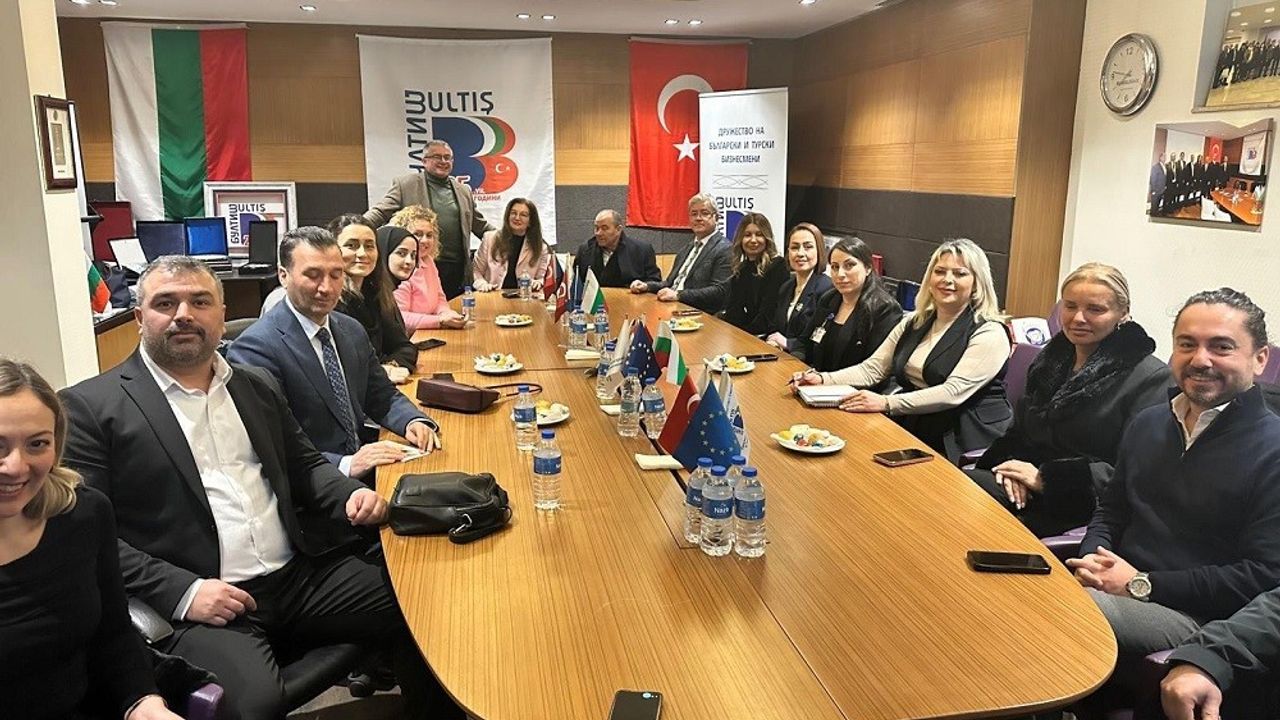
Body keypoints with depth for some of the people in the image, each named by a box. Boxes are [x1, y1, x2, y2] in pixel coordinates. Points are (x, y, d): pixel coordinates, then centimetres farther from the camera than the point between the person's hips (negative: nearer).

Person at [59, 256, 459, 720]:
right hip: (198, 604, -5)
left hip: (300, 575, 5)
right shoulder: (89, 407, -1)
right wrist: (183, 591, -17)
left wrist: (351, 494, 1)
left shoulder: (256, 386, 16)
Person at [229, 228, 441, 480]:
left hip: (363, 473, 8)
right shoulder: (256, 348, -14)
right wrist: (346, 465, -30)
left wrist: (414, 421, -3)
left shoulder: (353, 331, 10)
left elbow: (382, 397, 18)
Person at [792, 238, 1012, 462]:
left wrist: (887, 403, -29)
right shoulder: (914, 323, 13)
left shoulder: (989, 333, -8)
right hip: (913, 431, 6)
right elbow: (872, 368, 10)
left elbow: (954, 392, -20)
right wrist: (822, 379, -7)